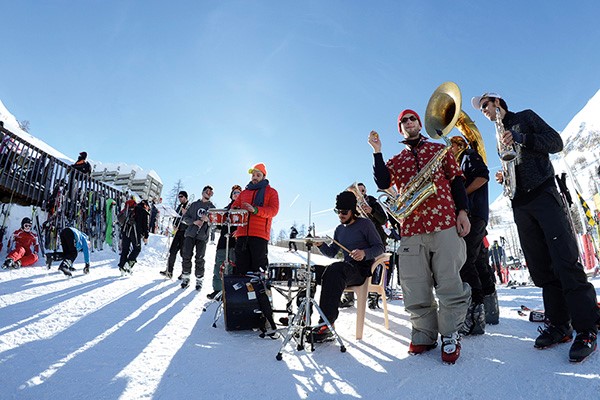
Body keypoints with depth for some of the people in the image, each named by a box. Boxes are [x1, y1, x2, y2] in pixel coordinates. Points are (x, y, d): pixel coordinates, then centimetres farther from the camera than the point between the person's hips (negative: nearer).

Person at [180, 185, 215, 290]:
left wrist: (208, 220, -16)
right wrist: (194, 221, -10)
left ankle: (199, 281, 7)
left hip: (202, 236, -1)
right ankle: (185, 278, 10)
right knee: (186, 256, -3)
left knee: (199, 258, -2)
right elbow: (185, 217, 9)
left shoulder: (212, 207, 11)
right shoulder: (194, 204, 14)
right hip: (190, 233, 1)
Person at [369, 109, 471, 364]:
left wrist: (462, 211, 0)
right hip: (410, 228, 2)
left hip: (444, 223, -1)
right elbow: (383, 184, 2)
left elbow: (457, 180, 12)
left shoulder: (439, 149, 18)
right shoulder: (395, 160, 20)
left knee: (449, 284, -2)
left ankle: (450, 336, 15)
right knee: (415, 288, 3)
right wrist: (377, 152, -2)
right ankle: (424, 335, 19)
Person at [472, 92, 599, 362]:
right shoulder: (500, 135, 26)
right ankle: (559, 325, 7)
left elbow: (556, 142, -1)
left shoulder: (525, 117, 11)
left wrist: (520, 138, -13)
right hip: (520, 204, 6)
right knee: (541, 267, 2)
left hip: (543, 194, -6)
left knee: (565, 261, -13)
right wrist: (504, 177, 5)